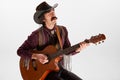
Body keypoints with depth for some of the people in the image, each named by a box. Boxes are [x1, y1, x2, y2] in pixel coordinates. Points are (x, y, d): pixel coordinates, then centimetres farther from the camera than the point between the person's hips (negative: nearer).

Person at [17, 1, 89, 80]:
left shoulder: (62, 30, 3)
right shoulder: (37, 35, -13)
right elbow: (20, 51, -9)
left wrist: (78, 49, -10)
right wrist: (36, 56, -23)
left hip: (60, 68, 5)